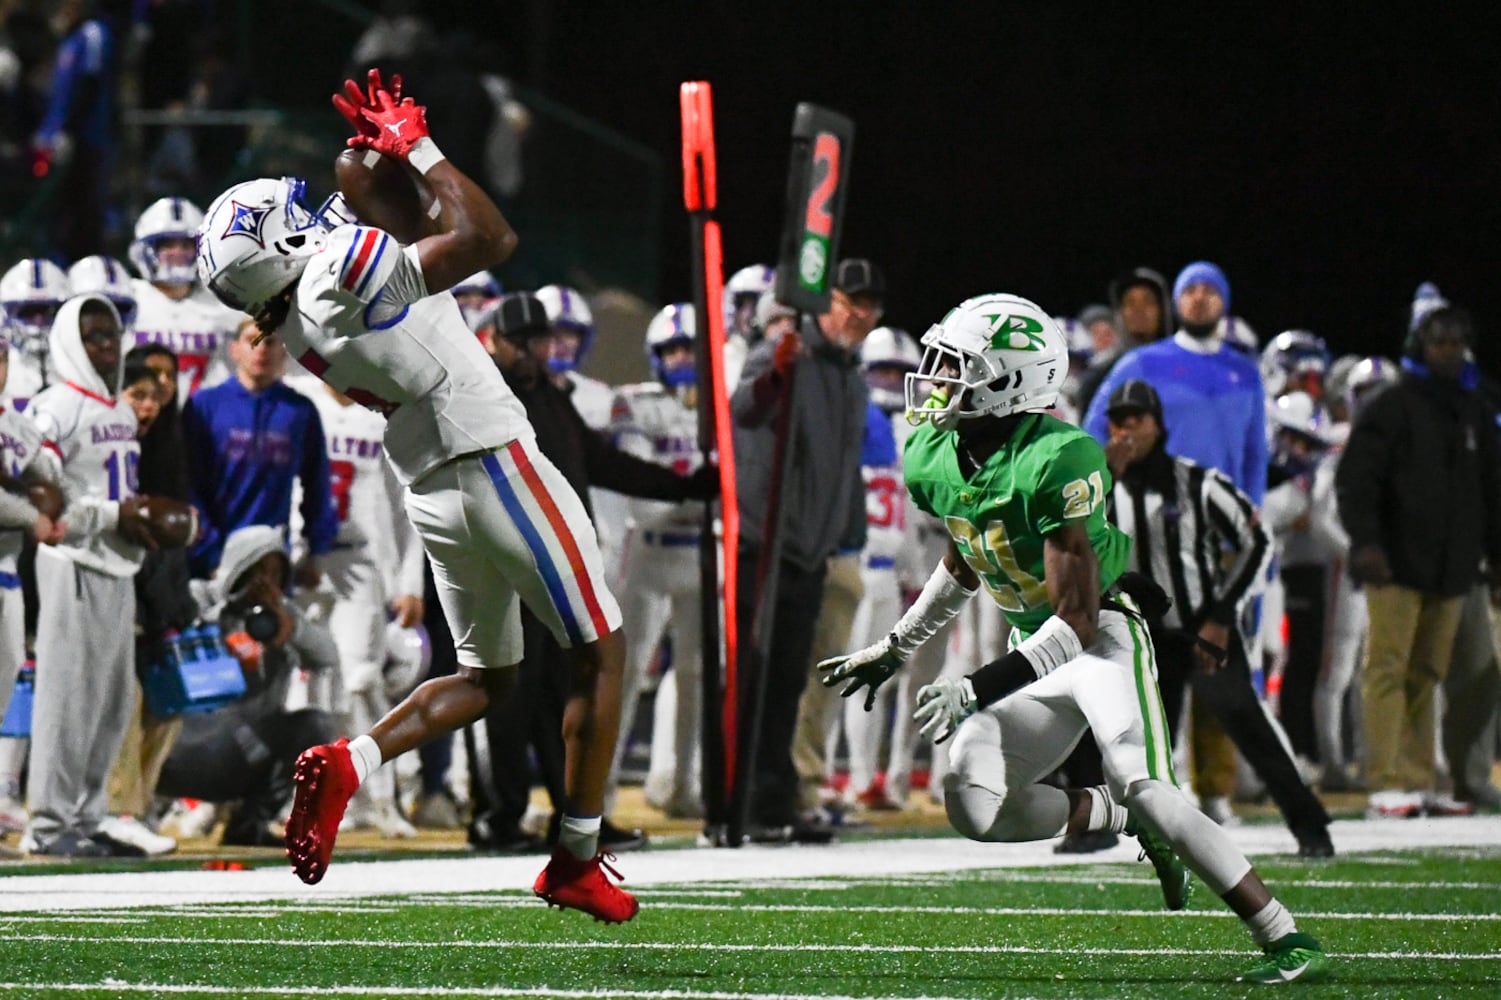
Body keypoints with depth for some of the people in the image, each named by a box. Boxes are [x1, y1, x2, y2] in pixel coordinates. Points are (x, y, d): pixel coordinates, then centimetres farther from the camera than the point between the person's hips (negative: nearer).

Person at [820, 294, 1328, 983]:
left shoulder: (1058, 462, -27)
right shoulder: (932, 460, -2)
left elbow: (1077, 620, -26)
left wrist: (977, 689, -30)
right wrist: (896, 648, 27)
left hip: (1102, 635, -8)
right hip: (1038, 649, 8)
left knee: (1140, 789, -26)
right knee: (975, 808, -9)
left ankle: (1289, 944, -24)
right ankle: (1126, 823, 14)